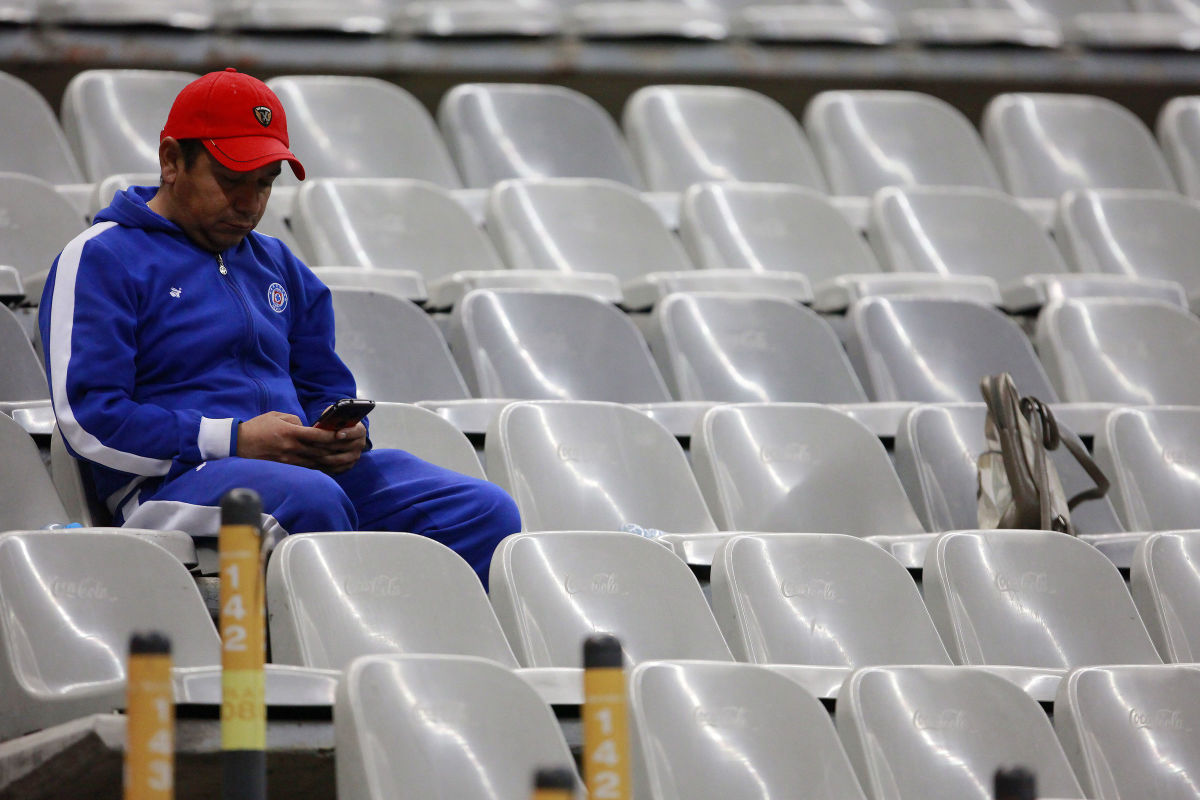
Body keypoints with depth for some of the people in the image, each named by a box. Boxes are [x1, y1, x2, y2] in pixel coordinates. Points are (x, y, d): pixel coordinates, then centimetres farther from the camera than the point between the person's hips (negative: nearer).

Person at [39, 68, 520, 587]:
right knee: (311, 499, -39)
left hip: (308, 467, 7)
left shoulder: (278, 267, 28)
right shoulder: (102, 258, 4)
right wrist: (236, 441, -15)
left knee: (485, 511, -16)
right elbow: (86, 418, -7)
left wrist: (345, 435, 3)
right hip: (174, 480, -7)